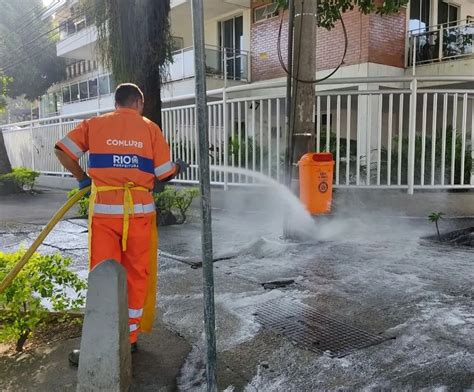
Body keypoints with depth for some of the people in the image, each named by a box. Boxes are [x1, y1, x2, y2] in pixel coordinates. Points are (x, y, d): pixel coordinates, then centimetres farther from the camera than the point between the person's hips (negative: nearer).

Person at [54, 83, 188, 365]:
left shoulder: (94, 125, 5)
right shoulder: (150, 128, 3)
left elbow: (63, 151, -2)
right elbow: (164, 174, 0)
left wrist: (82, 177, 13)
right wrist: (180, 167, 21)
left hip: (104, 209, 0)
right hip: (139, 210, 0)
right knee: (137, 275, 12)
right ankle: (129, 339, 21)